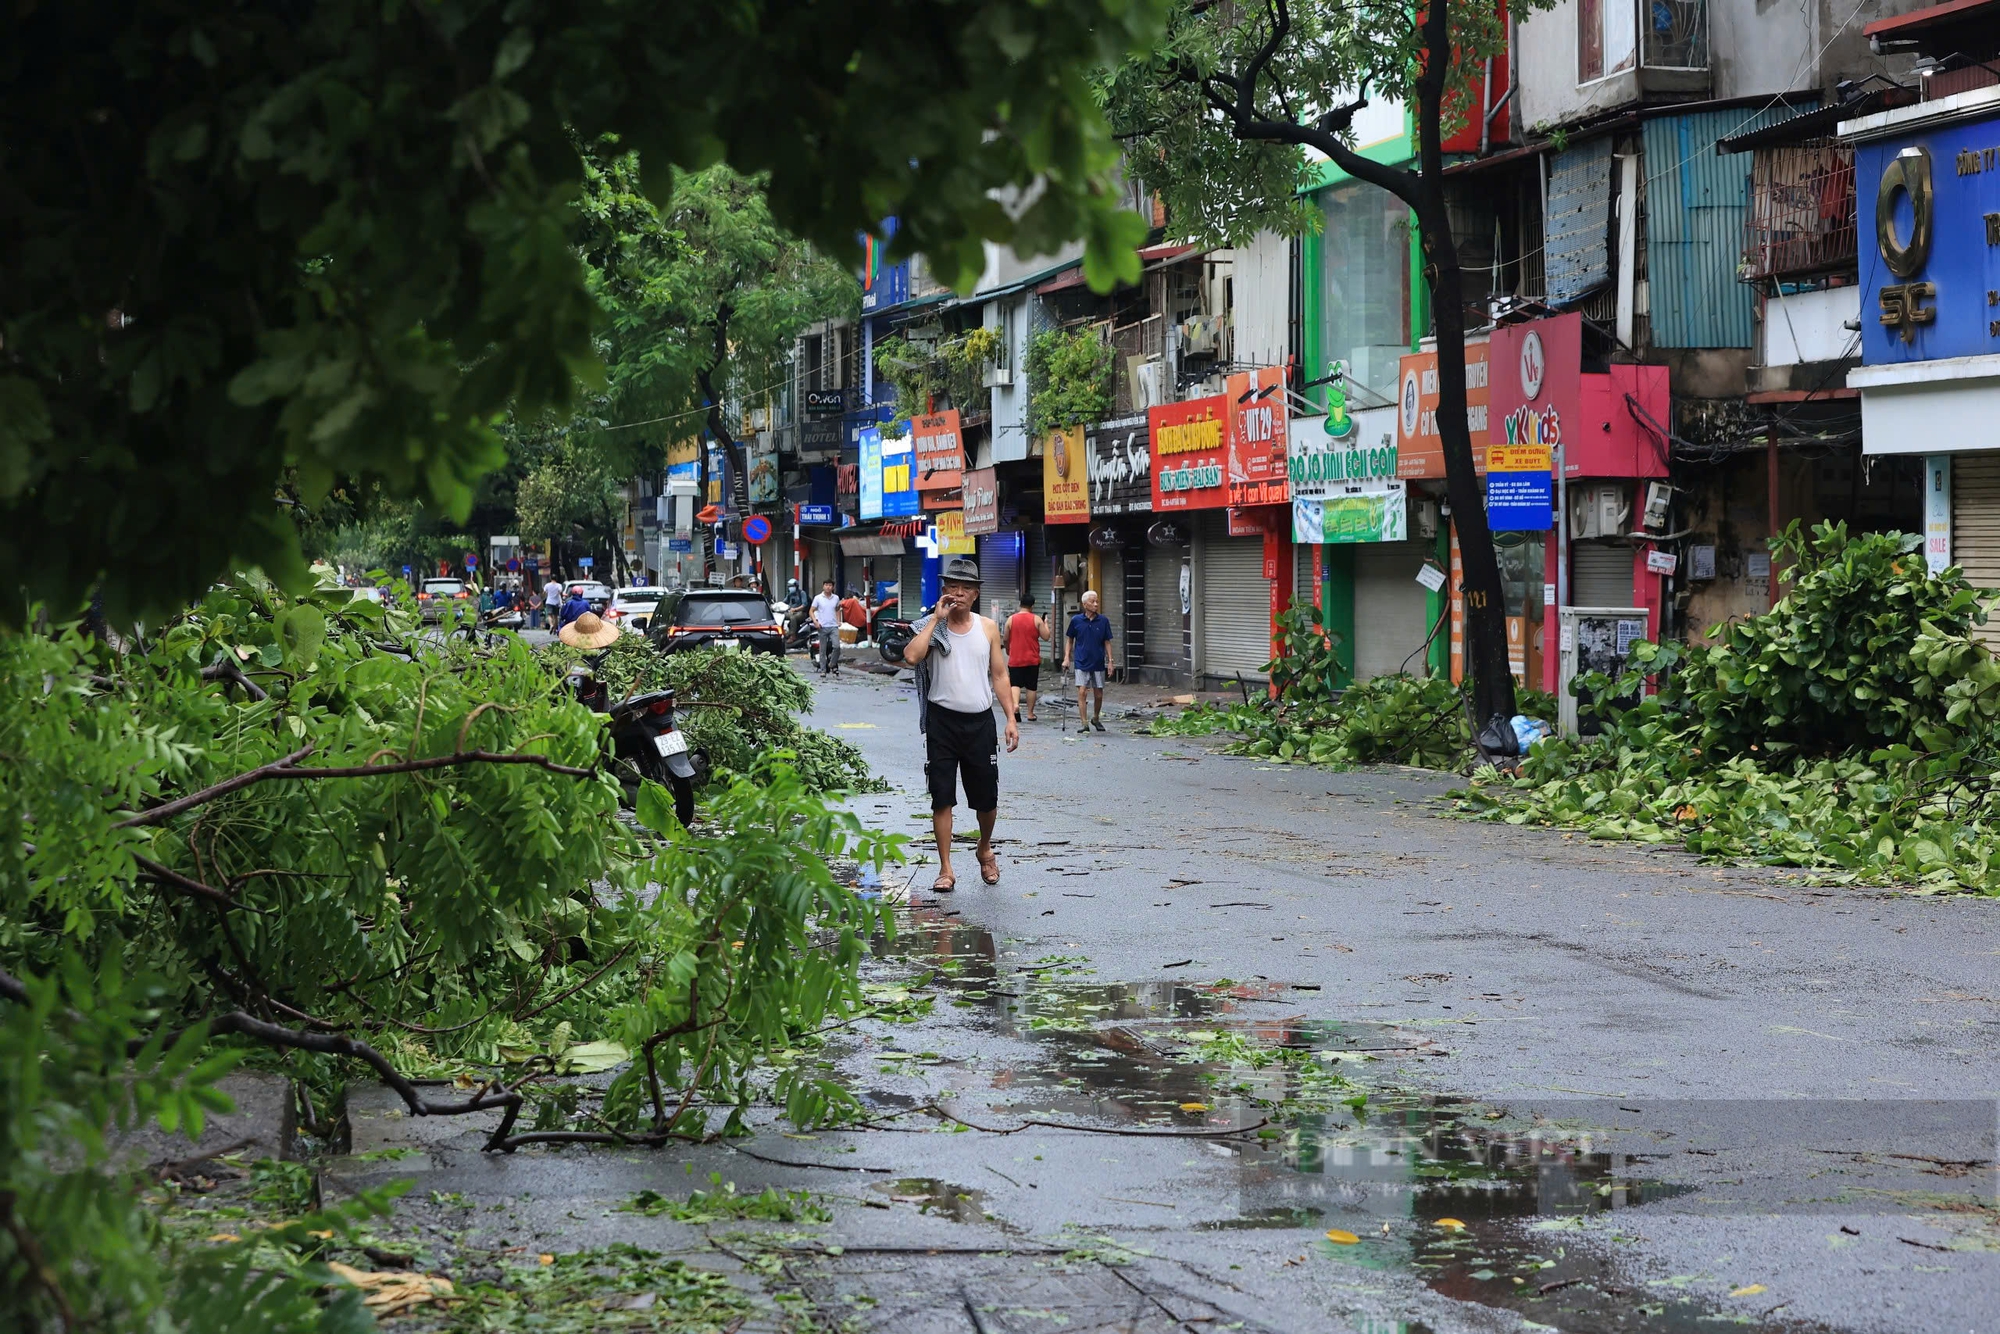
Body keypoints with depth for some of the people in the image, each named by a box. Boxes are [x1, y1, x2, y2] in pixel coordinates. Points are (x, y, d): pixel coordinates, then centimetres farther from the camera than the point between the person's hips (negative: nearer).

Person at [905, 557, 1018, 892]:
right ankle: (945, 869, 6)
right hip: (942, 721, -2)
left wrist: (1011, 719, 2)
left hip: (979, 722, 2)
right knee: (942, 798, -2)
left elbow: (999, 675, 9)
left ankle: (984, 850, 35)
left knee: (987, 799, 8)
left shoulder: (988, 629, 7)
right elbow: (911, 656, -22)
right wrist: (937, 618, -17)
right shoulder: (931, 627, -2)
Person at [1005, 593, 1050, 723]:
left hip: (1015, 659, 0)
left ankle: (1015, 704, -26)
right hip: (1032, 659, 0)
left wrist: (1007, 650, 24)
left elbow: (1006, 639, 4)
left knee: (1015, 684, 1)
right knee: (1031, 687, 9)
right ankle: (1030, 713, 14)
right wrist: (1045, 623, 12)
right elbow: (1046, 636, -4)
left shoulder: (1011, 619, -2)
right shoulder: (1037, 619, -6)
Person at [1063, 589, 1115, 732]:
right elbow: (1070, 640, 8)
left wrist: (1110, 661, 2)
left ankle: (1096, 718, 32)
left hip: (1098, 664, 2)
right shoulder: (1076, 620, -2)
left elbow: (1107, 642, 6)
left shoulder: (1103, 621, 0)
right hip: (1082, 663, -2)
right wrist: (1066, 658, 0)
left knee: (1099, 695, 9)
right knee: (1081, 692, -13)